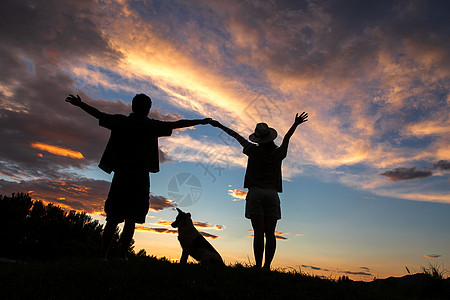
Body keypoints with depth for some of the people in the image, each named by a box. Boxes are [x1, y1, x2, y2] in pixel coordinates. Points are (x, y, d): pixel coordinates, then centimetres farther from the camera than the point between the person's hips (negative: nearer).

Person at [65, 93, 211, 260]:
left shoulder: (120, 121, 8)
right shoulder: (152, 126, 3)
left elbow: (98, 114, 20)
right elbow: (178, 124, 7)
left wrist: (79, 103, 36)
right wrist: (201, 121, 16)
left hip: (120, 176, 3)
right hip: (140, 178, -2)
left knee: (112, 219, 7)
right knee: (131, 220, 0)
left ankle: (103, 256, 6)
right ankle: (122, 256, -3)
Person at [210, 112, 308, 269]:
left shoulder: (254, 151, 5)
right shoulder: (278, 154, 10)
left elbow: (237, 136, 16)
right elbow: (286, 138, 24)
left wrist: (221, 126, 25)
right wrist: (295, 124, 37)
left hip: (256, 193, -2)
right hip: (272, 193, 2)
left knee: (259, 232, -8)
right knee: (270, 233, -1)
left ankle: (258, 265, -11)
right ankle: (267, 265, -5)